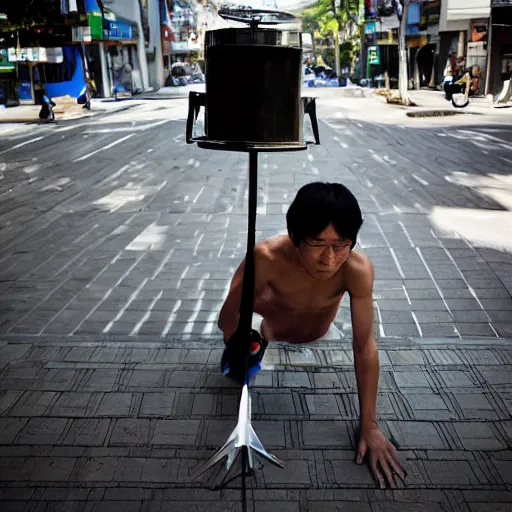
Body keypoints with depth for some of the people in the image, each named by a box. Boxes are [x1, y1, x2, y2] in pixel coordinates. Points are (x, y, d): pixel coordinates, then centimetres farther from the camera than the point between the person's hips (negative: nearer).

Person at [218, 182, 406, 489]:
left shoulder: (358, 269, -38)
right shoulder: (267, 258, -42)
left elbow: (365, 346, -30)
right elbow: (228, 320, -27)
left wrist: (370, 425, -26)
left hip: (321, 339, 2)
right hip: (271, 339, -1)